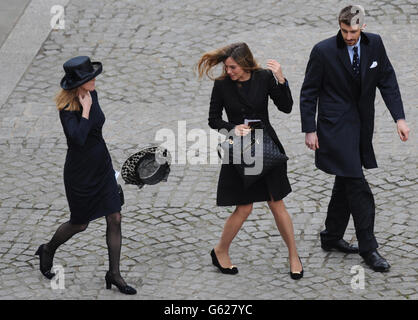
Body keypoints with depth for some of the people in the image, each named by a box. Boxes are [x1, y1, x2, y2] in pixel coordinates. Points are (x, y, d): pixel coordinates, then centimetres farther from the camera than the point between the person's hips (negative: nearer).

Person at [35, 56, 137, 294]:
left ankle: (114, 274, 12)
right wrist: (86, 109, -30)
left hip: (102, 166, 6)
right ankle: (48, 251, 38)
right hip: (80, 172, -6)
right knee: (80, 224, 10)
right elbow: (78, 138, -36)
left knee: (115, 219, 2)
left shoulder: (92, 95, 0)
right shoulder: (67, 107, -23)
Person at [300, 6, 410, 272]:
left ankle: (332, 238, 30)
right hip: (336, 128, -5)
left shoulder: (374, 44, -1)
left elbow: (387, 81, 4)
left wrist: (399, 118, -4)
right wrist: (309, 130, -8)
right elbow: (309, 92, -5)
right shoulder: (324, 51, -13)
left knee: (346, 184, 15)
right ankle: (369, 249, -3)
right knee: (358, 187, -10)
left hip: (362, 127, 5)